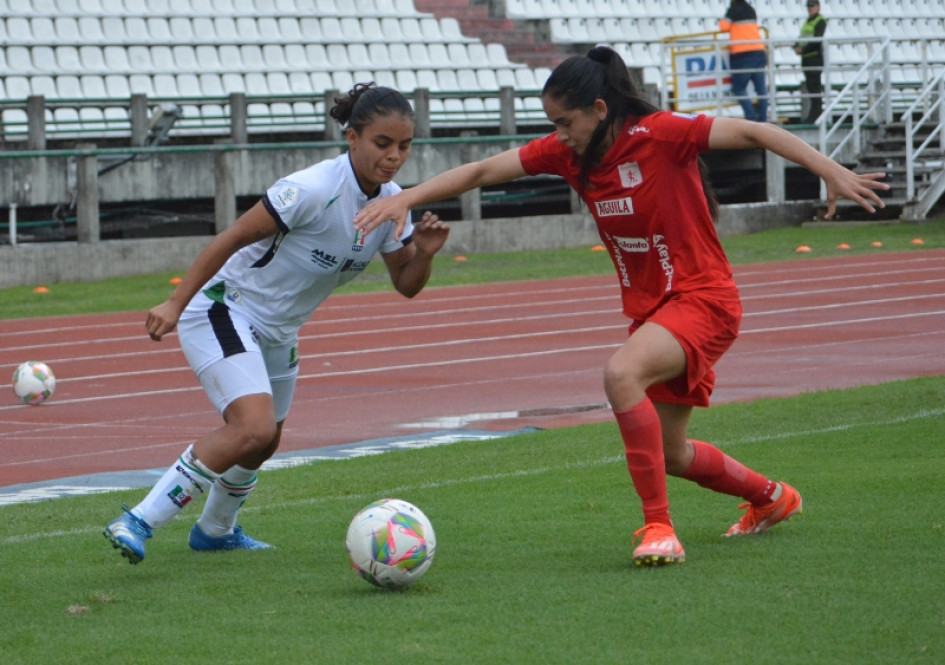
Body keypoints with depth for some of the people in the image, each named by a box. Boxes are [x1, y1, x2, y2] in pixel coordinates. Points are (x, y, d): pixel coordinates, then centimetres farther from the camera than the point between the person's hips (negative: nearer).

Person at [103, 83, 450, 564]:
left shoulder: (391, 202, -4)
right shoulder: (312, 190, -27)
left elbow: (405, 285, 5)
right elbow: (231, 239, -23)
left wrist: (424, 253, -17)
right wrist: (175, 304, -24)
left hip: (278, 331, 8)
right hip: (224, 312, -8)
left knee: (262, 442, 22)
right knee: (253, 429, -27)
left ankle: (215, 530, 49)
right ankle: (137, 523, -22)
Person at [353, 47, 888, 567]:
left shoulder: (661, 133, -19)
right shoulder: (567, 153, -1)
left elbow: (752, 133, -20)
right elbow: (483, 172, 0)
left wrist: (831, 172, -28)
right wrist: (405, 199, -8)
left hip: (703, 298, -8)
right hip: (649, 309, 8)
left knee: (622, 373, -34)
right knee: (669, 453, 16)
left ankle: (660, 526, -27)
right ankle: (772, 498, 45)